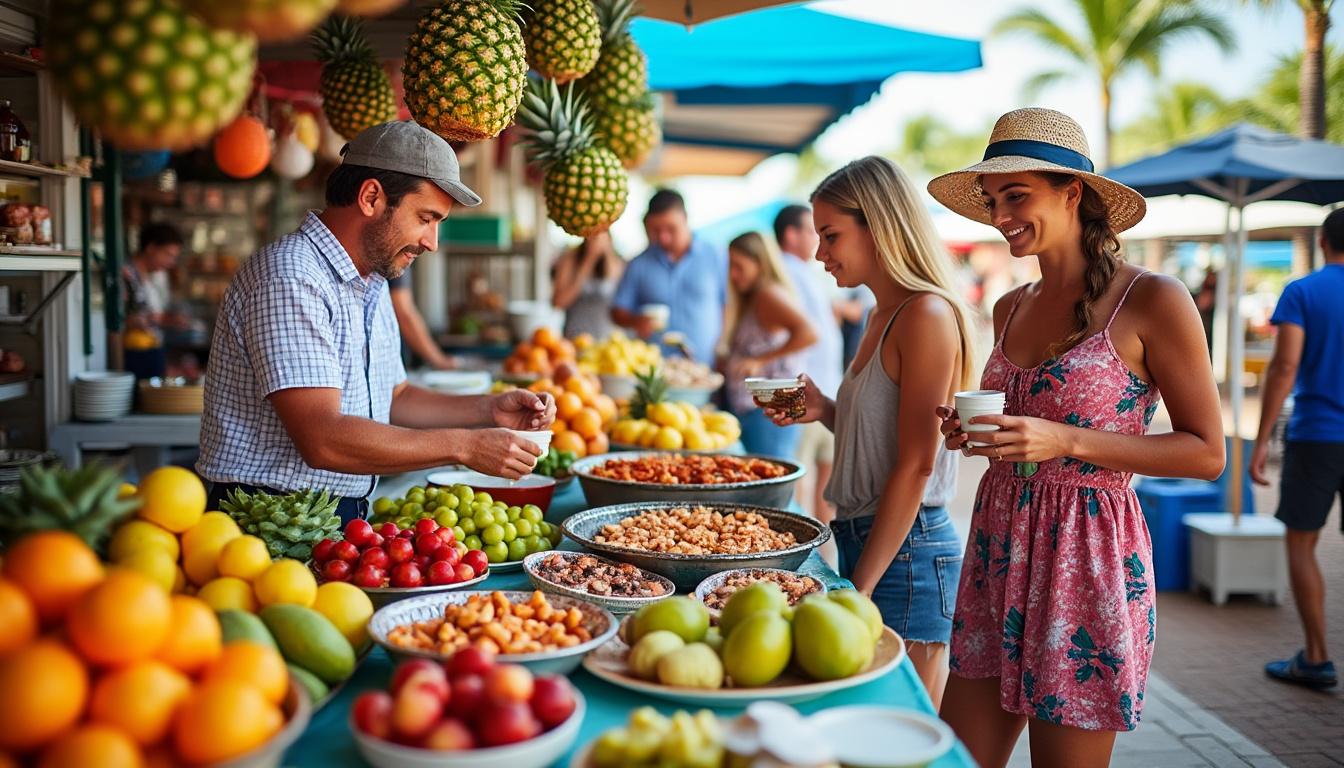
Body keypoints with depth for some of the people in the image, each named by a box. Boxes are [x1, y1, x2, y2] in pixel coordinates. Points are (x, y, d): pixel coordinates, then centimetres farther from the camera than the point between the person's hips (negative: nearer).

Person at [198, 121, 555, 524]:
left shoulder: (372, 283, 15)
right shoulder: (289, 277, -17)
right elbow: (323, 440, -23)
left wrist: (489, 410, 8)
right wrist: (462, 446, -19)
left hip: (344, 519, 9)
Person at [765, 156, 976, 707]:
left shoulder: (927, 315, -15)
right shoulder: (884, 315, 13)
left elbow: (915, 466, -18)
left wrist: (860, 589, -17)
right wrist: (824, 411, 2)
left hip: (906, 553, -9)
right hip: (864, 539, 9)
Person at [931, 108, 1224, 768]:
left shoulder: (1153, 301, -9)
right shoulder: (1011, 309, 10)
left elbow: (1206, 453, -9)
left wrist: (1067, 442, -19)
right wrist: (972, 431, 0)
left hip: (1088, 556, -6)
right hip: (999, 547, 6)